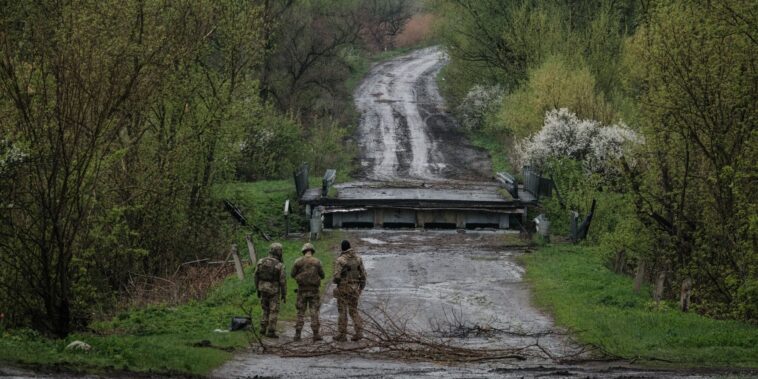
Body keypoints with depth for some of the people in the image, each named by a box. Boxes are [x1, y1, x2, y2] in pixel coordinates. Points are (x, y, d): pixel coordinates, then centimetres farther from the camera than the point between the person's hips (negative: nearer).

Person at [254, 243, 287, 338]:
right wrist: (284, 295, -3)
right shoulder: (280, 266, -16)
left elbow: (256, 277, 2)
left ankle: (263, 329, 15)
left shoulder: (261, 261, -4)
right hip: (274, 291, -4)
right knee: (274, 312, 4)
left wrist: (258, 290, 13)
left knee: (266, 310, 19)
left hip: (263, 289, 4)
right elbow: (283, 282, -12)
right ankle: (271, 332, 2)